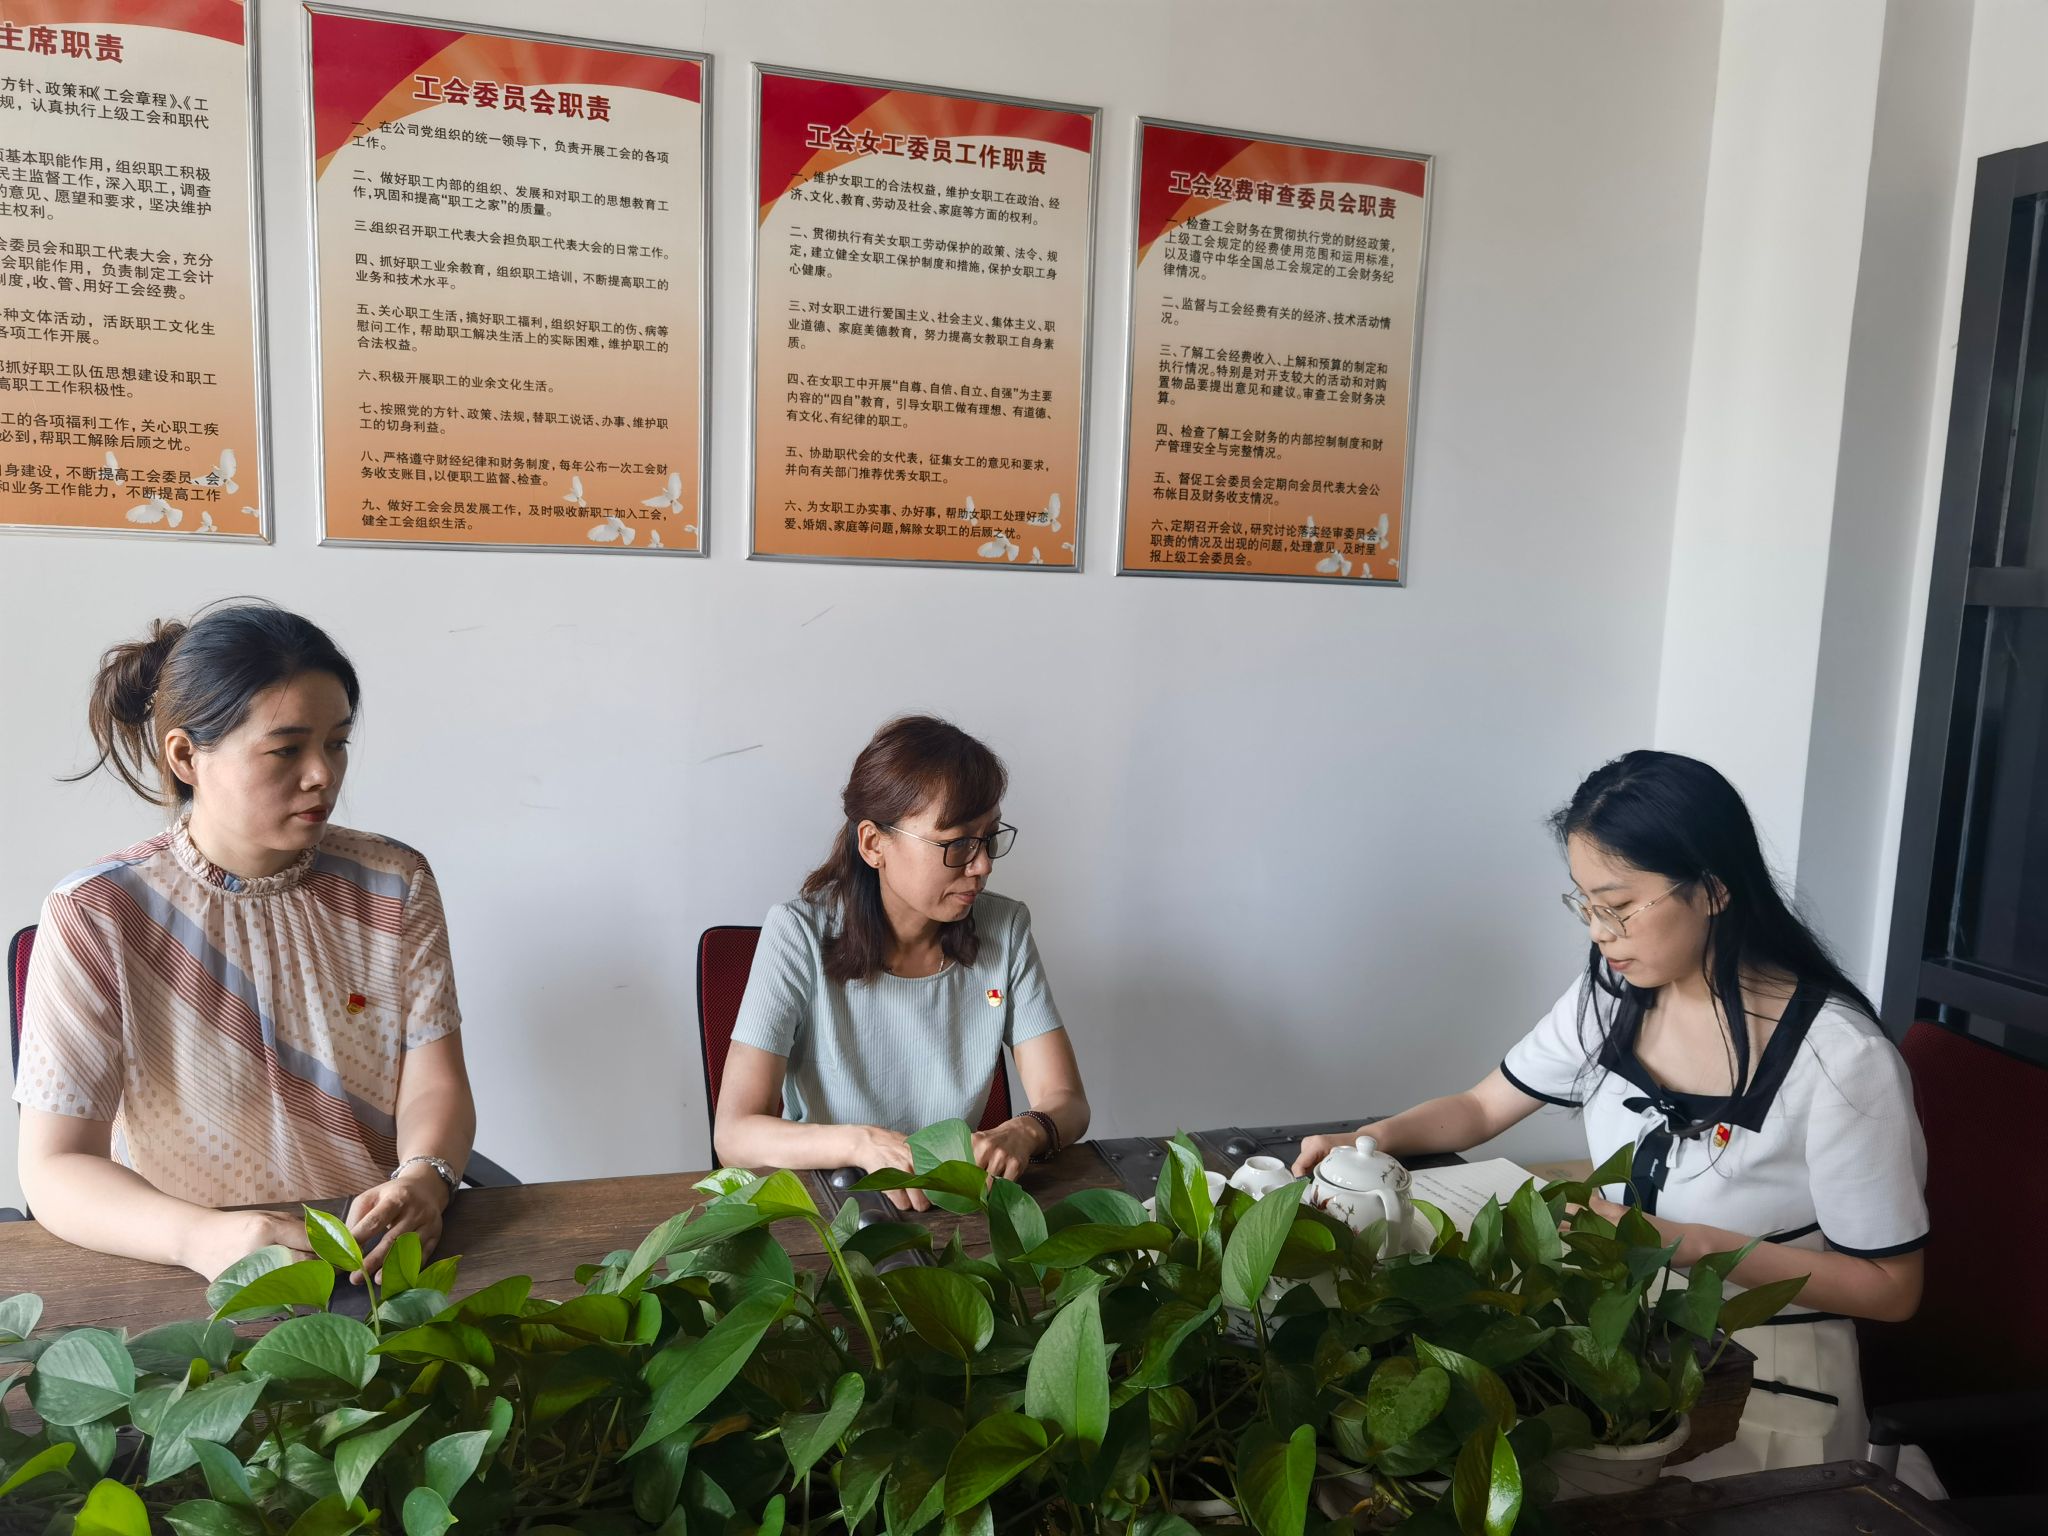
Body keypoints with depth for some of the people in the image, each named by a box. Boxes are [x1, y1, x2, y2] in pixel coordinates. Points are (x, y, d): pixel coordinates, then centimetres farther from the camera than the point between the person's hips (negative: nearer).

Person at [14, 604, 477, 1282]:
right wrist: (203, 1238, -28)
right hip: (180, 1276, -1)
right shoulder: (92, 916, -6)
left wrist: (425, 1178, -23)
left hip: (386, 1257, 2)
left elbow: (434, 1085, -1)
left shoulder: (394, 884, 2)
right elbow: (54, 1169, -9)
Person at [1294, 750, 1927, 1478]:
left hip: (1769, 1389, -4)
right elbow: (1482, 1107, 8)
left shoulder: (1837, 1056, -20)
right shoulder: (1610, 996, -4)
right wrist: (1374, 1139, -10)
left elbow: (1891, 1288, -12)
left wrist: (1694, 1244, -22)